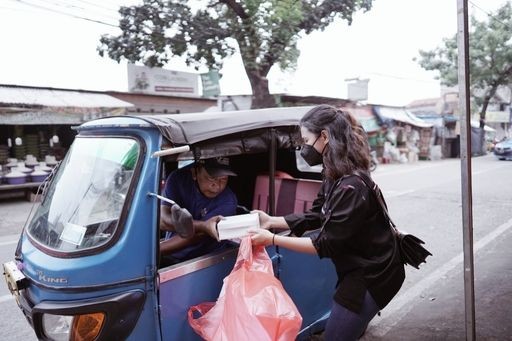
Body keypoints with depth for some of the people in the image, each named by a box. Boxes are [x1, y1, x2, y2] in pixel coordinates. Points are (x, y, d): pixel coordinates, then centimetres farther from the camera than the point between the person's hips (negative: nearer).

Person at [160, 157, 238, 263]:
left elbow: (198, 235, -21)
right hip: (169, 258, 2)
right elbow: (162, 220, -19)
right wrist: (202, 226, -35)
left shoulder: (228, 202, -17)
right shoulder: (179, 178, -8)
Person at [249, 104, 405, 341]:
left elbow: (325, 245, -25)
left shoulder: (351, 187, -30)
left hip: (372, 276, -9)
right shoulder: (334, 176, 0)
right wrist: (271, 221, 2)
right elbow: (315, 217, 8)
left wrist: (272, 239, -23)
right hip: (357, 268, 9)